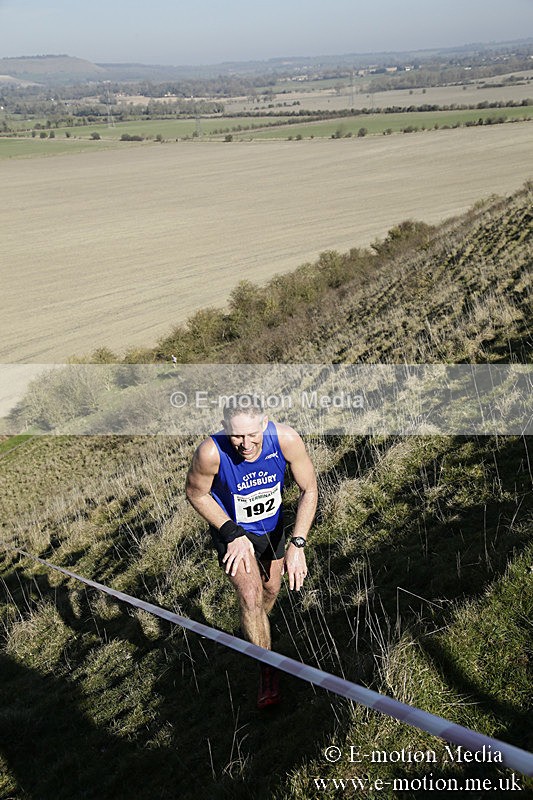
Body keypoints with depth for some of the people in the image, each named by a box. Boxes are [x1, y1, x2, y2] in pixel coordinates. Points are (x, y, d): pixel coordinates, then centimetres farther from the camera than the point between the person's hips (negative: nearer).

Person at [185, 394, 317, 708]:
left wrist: (298, 544, -25)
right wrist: (232, 533, -21)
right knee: (250, 596, -15)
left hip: (273, 526, 3)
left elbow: (309, 489, -18)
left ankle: (256, 633, 53)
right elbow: (196, 493, -16)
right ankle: (268, 668, 9)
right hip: (232, 528, -3)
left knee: (271, 590, 19)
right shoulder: (211, 452, -38)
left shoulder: (286, 439, -34)